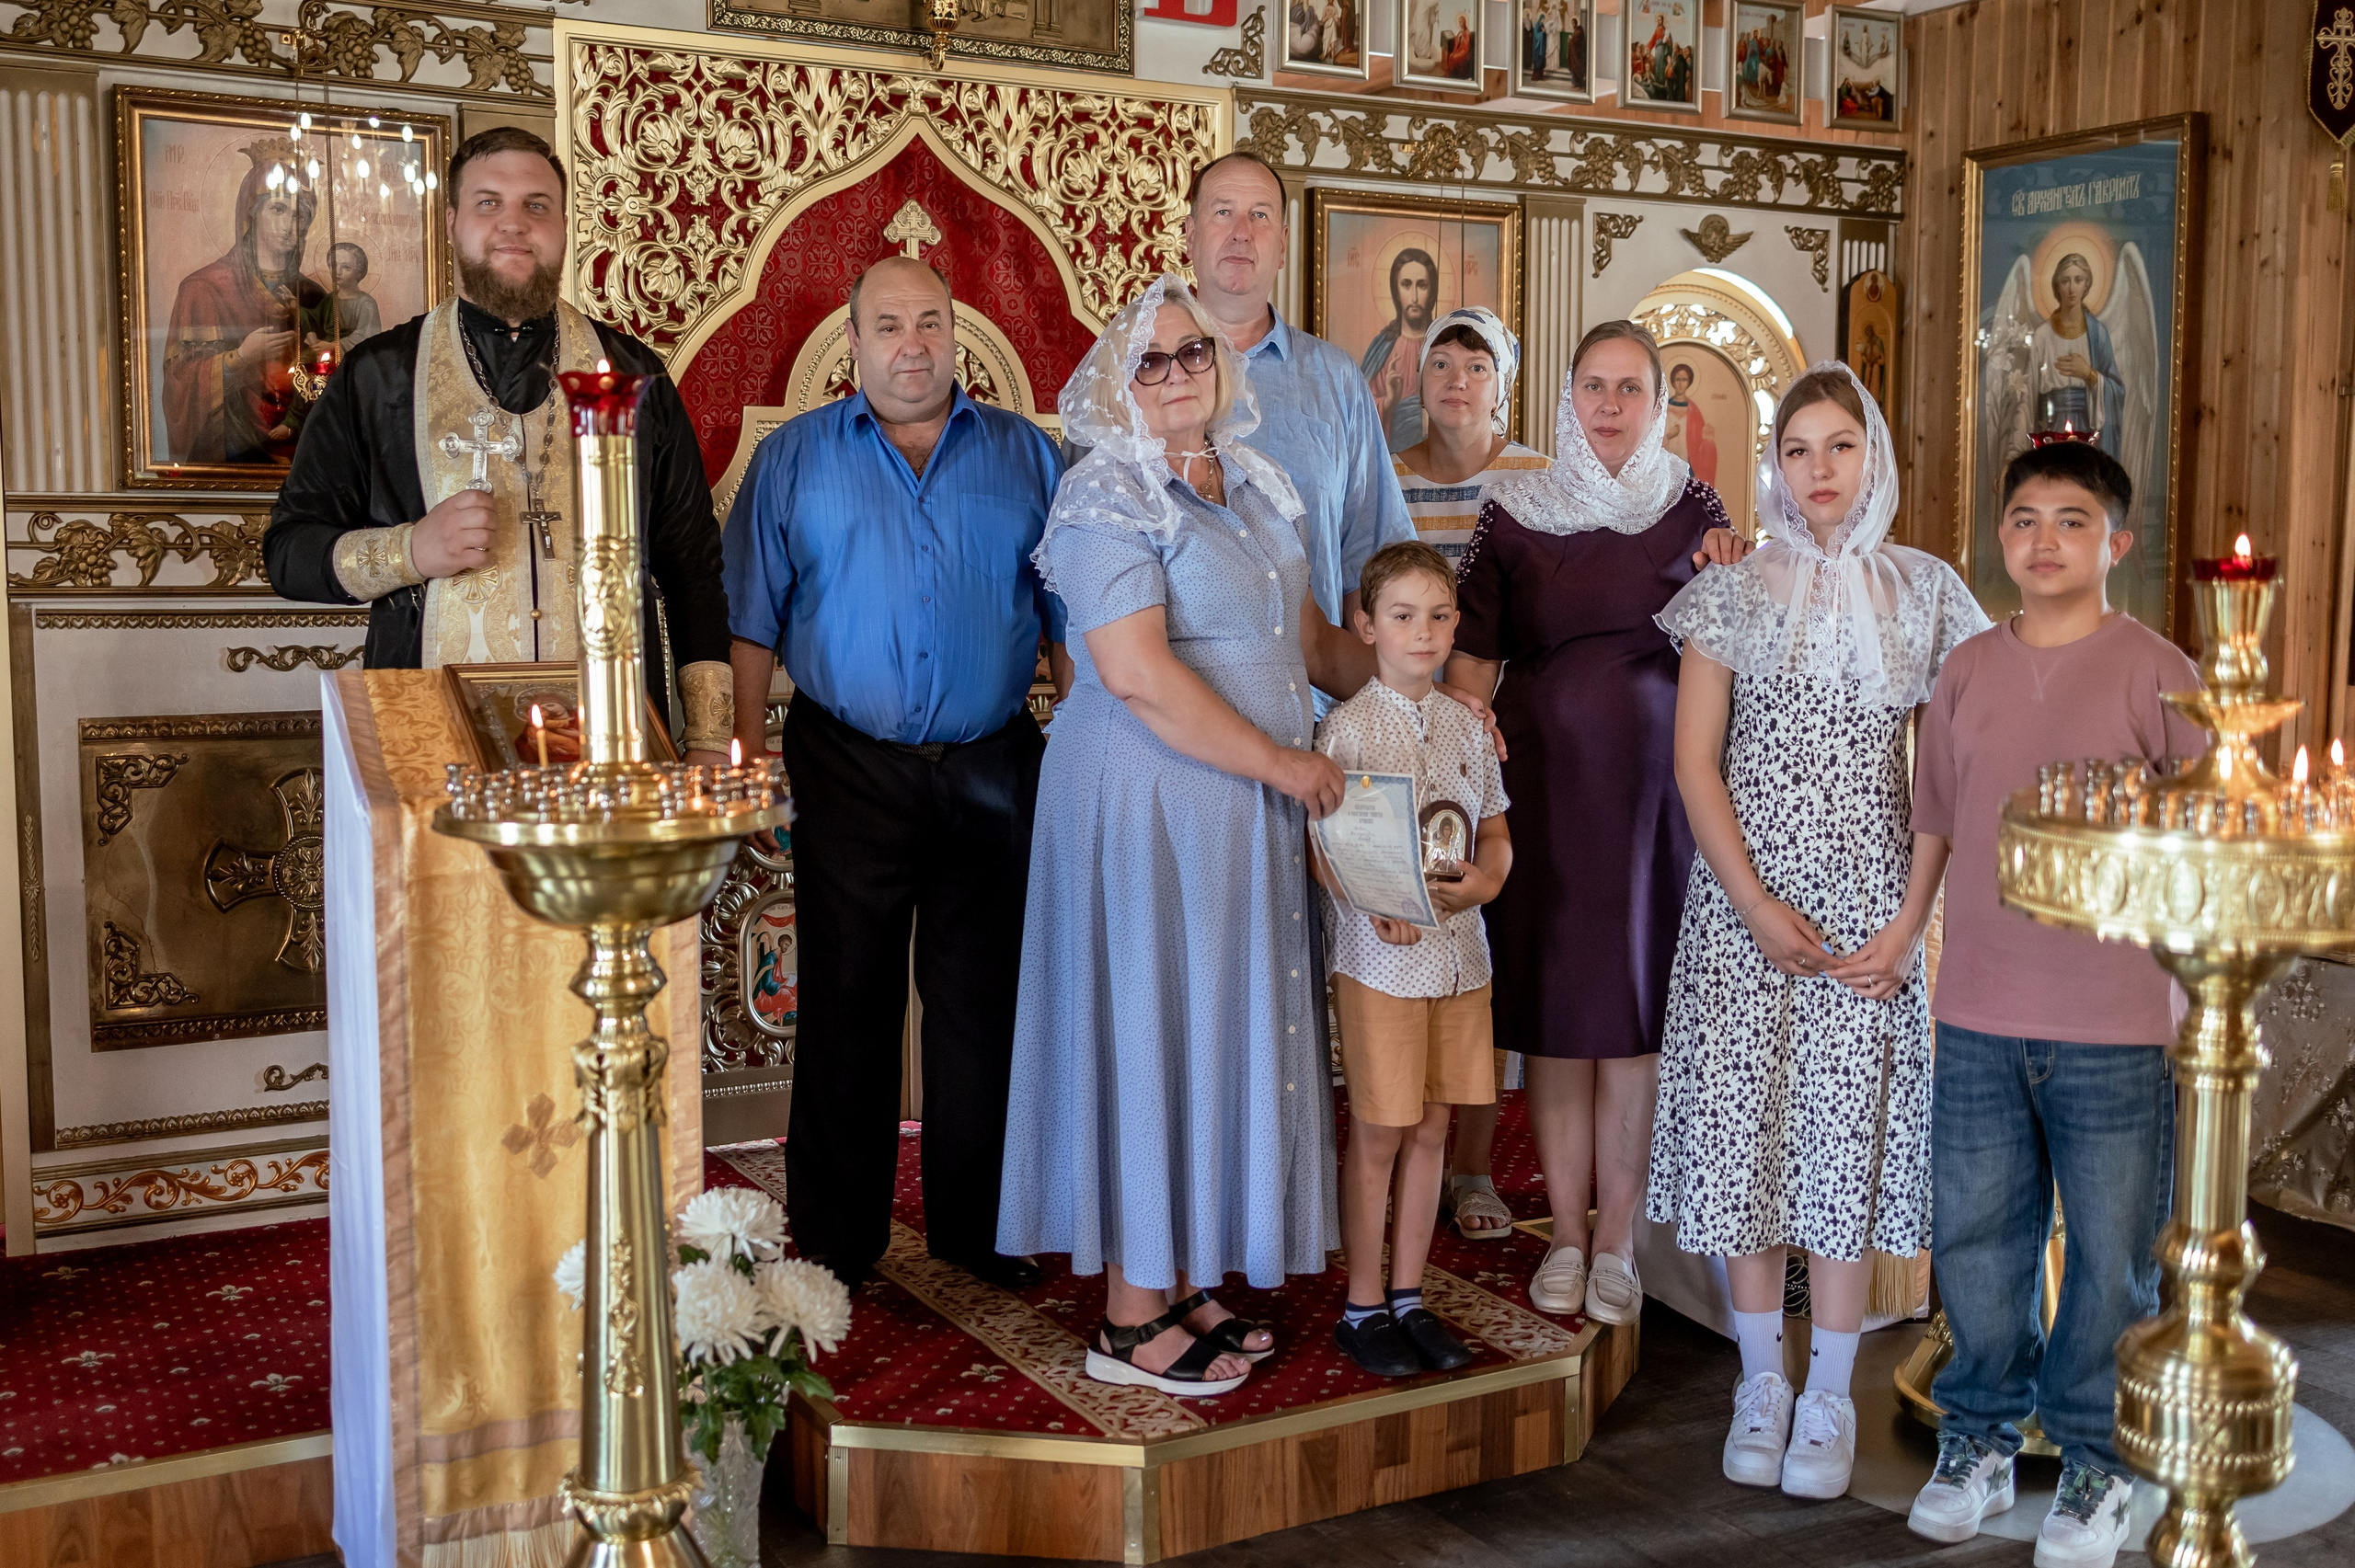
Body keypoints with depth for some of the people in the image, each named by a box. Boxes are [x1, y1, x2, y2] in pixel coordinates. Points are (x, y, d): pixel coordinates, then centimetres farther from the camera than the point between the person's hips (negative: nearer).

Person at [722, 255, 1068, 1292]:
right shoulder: (794, 457, 7)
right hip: (849, 770, -1)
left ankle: (978, 1224, 21)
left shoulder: (1026, 455, 10)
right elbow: (751, 619, 5)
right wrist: (744, 750, -3)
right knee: (846, 1005, 5)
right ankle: (837, 1237, 18)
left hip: (993, 771, 1)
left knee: (983, 1002, 7)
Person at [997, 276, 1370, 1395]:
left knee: (1221, 1035, 12)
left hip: (1243, 807, 8)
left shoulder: (1249, 484, 14)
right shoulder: (1108, 495, -12)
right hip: (1146, 805, -8)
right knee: (1150, 1032, -2)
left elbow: (1306, 636, 20)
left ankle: (1188, 1284, 24)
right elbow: (1137, 672, -22)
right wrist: (1283, 763, -18)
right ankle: (1132, 1320, 9)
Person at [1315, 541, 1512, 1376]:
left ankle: (1408, 1295, 25)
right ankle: (1362, 1307, 17)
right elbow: (1322, 847, -10)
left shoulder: (1467, 724, 8)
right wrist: (1377, 904, -26)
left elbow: (1496, 832, 14)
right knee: (1377, 1135, 3)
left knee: (1431, 1129, 12)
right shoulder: (1347, 727, -7)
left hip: (1460, 952, 5)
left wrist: (1483, 879, -8)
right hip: (1378, 956, -5)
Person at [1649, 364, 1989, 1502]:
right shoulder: (1733, 594, 4)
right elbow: (1696, 764, 0)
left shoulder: (1926, 594, 5)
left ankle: (1830, 1395, 13)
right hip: (1744, 901, 0)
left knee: (1849, 1126, 0)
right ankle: (1760, 1378, 18)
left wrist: (1910, 922, -6)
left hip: (1870, 903, 0)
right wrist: (1757, 907, -10)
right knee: (1742, 1120, 2)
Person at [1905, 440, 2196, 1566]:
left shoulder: (2156, 675, -5)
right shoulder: (1966, 672, 7)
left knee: (2111, 1253, 8)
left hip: (2116, 1019, -3)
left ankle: (2095, 1462, 26)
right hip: (1979, 1015, 3)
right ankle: (1979, 1438, 31)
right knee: (1974, 1238, 12)